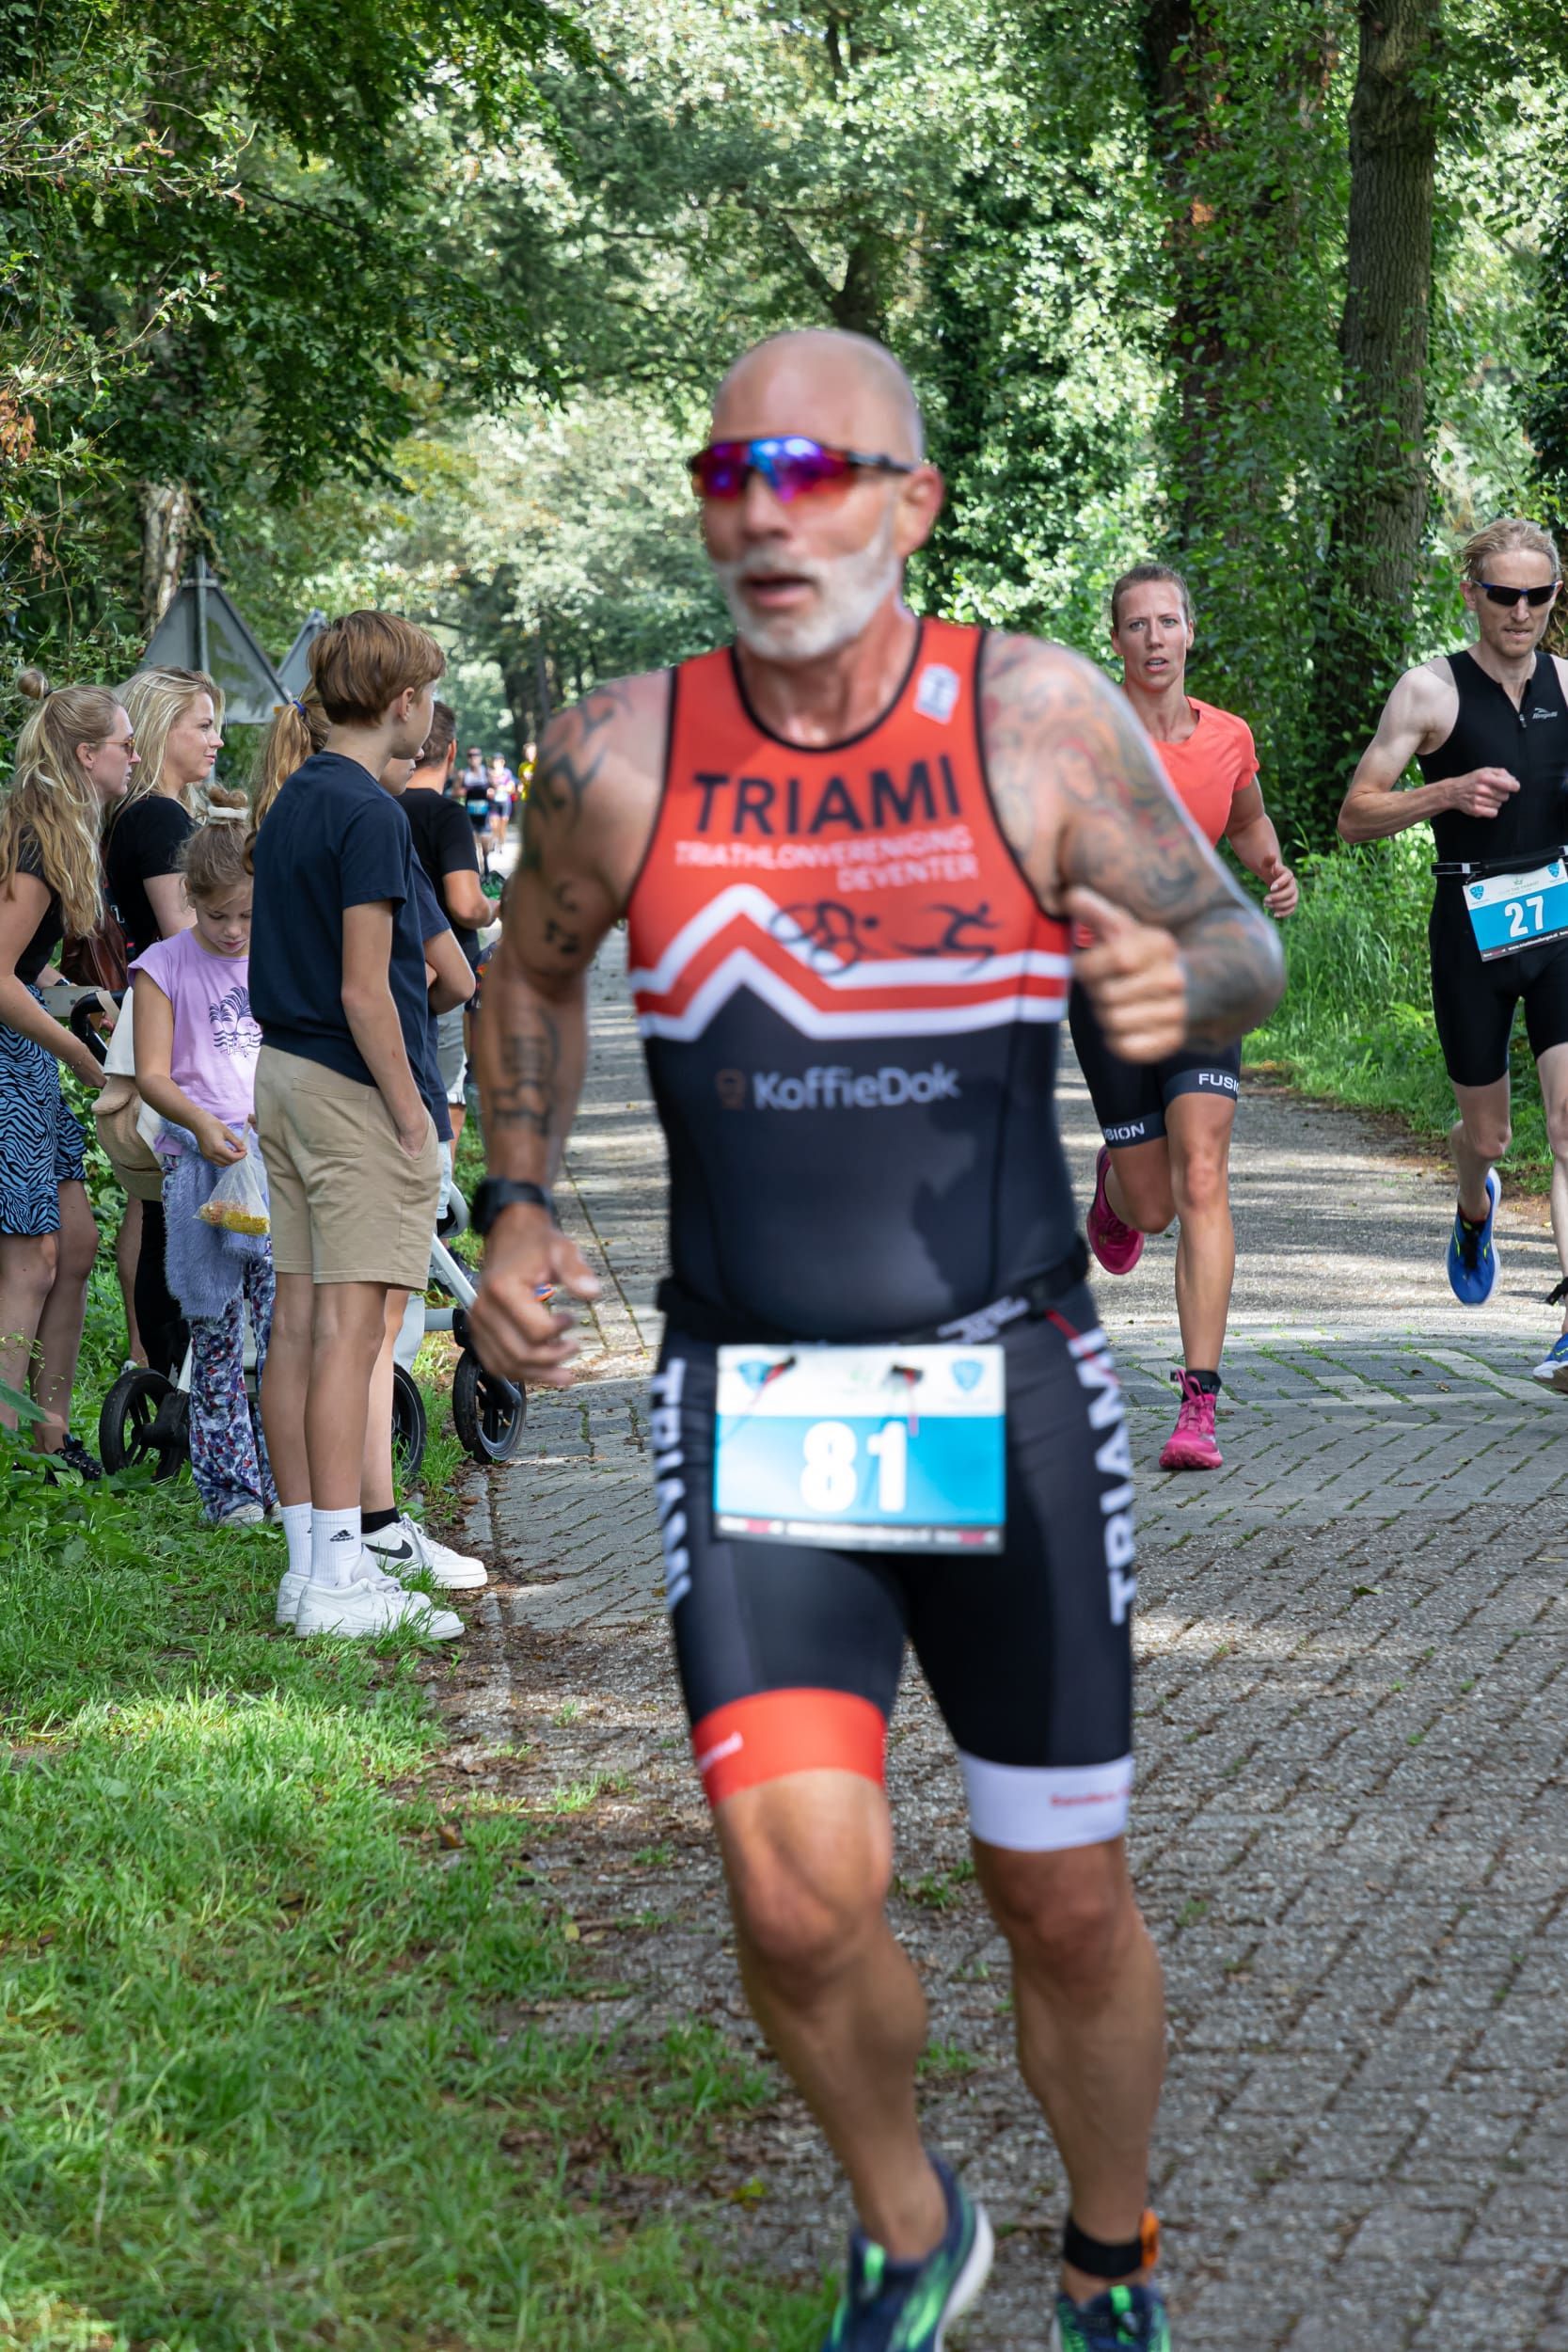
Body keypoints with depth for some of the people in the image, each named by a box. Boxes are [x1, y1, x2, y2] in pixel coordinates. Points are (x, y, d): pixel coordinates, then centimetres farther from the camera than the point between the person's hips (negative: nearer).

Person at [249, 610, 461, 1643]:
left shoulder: (292, 801, 13)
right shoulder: (368, 815, -15)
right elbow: (363, 992, -18)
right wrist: (410, 1114, -13)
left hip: (283, 1073, 9)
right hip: (354, 1087, -9)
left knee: (298, 1317, 9)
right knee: (349, 1325, -8)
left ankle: (310, 1559, 15)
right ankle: (339, 1578, -7)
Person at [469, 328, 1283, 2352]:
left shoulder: (1035, 718, -6)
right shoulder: (620, 759, -3)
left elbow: (1239, 936, 3)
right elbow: (531, 975, 17)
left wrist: (1181, 984, -20)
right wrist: (517, 1209, 4)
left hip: (1009, 1388, 0)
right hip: (749, 1403, 0)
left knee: (1063, 1901, 8)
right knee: (803, 1898, -14)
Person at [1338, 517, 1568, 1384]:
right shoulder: (1431, 690, -4)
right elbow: (1355, 816, -3)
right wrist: (1446, 793, -19)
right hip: (1471, 925, -2)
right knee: (1486, 1131, 12)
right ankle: (1474, 1210, 49)